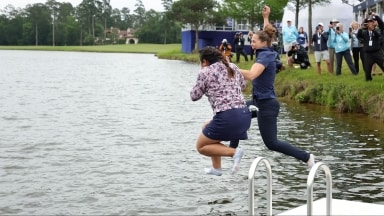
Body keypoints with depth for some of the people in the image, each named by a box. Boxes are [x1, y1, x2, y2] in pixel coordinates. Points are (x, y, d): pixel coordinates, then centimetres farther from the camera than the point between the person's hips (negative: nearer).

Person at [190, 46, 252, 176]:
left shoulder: (205, 72, -1)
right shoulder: (233, 67, 16)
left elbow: (194, 96, 8)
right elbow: (243, 85, 32)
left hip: (227, 117, -7)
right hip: (245, 116, 8)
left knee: (201, 146, 11)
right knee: (207, 128, 31)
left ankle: (234, 152, -10)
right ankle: (216, 168, 31)